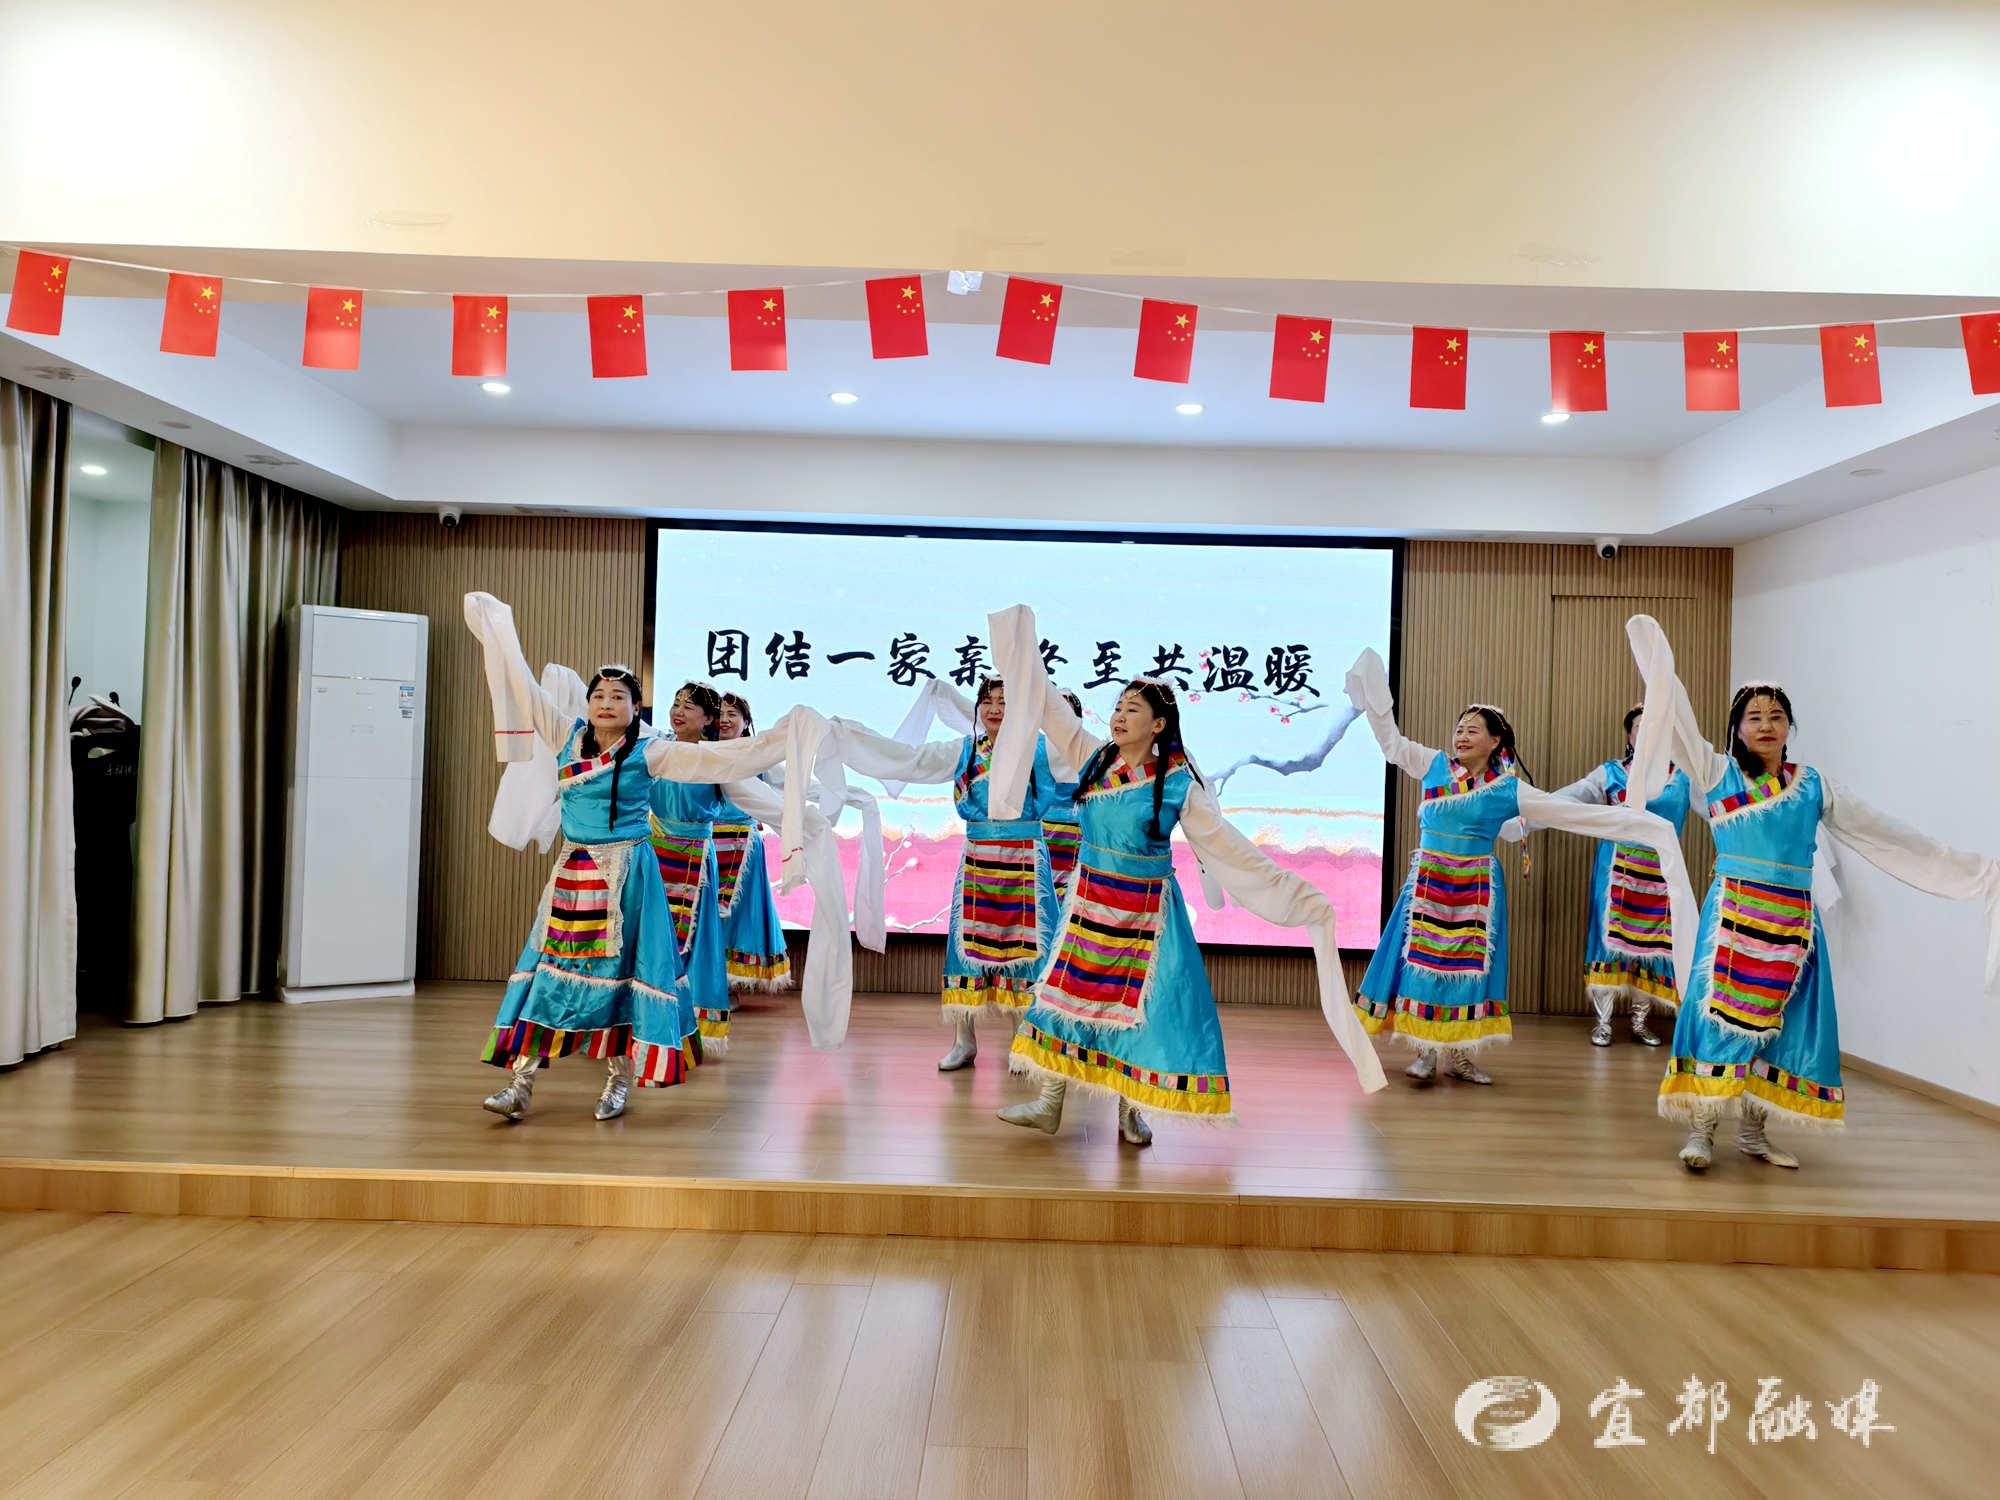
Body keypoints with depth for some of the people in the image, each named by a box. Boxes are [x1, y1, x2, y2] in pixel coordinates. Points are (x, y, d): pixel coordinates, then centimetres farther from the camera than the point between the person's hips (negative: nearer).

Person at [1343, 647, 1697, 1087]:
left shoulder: (1508, 790, -5)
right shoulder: (1435, 766, 0)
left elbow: (1580, 814, -5)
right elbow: (1391, 741, 13)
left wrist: (1644, 826, -7)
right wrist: (1375, 697, 11)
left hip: (1476, 888, 0)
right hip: (1428, 881, 1)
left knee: (1470, 964, 6)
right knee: (1423, 959, 1)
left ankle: (1459, 1054, 18)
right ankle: (1426, 1052, 11)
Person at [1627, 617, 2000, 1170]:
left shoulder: (1815, 785, 10)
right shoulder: (1718, 772, 3)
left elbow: (1890, 837, 14)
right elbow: (1675, 720, -6)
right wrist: (1658, 663, -15)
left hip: (1794, 919, 3)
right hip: (1734, 912, -3)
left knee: (1778, 1020, 7)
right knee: (1723, 1014, -7)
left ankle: (1754, 1132, 19)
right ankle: (1700, 1130, 0)